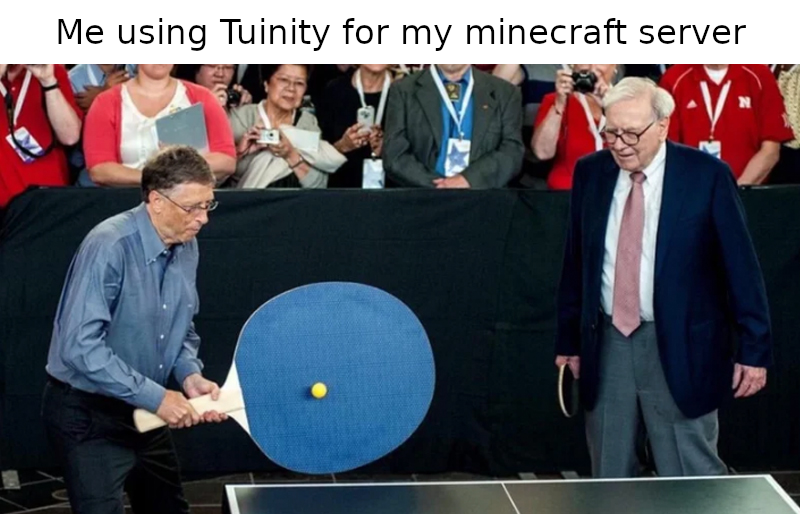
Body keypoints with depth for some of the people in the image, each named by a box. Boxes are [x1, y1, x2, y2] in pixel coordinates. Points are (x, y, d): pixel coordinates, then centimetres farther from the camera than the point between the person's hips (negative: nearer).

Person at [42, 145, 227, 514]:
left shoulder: (186, 246, 0)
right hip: (87, 413, -8)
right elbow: (80, 347, -30)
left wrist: (190, 375, -8)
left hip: (143, 409, 8)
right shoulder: (109, 247, -25)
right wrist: (155, 397, -27)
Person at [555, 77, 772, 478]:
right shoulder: (590, 172, 4)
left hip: (681, 350, -4)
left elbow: (741, 269, -6)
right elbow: (575, 264, 11)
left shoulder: (707, 175, -8)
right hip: (606, 344, 4)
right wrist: (568, 340, 12)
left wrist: (754, 350, -7)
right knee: (609, 478, 12)